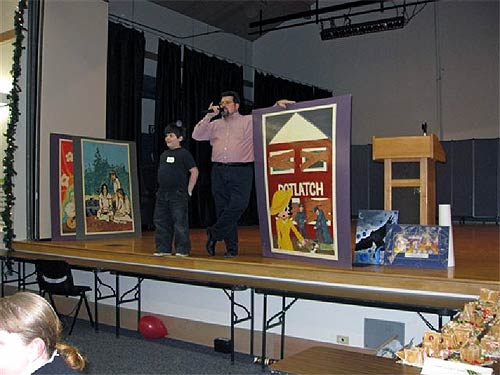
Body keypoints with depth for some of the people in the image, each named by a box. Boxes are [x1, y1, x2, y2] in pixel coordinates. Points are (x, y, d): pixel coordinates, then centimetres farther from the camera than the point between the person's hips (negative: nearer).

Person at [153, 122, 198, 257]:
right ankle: (163, 249, 18)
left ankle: (182, 250, 5)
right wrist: (161, 189, 14)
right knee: (161, 222, 9)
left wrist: (188, 190, -9)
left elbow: (194, 172, -8)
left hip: (178, 195, -7)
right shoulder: (164, 154, 15)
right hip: (162, 194, 7)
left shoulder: (184, 153, -6)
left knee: (180, 223, -3)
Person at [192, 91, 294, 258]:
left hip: (241, 171, -3)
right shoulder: (215, 124, 18)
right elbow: (197, 135, 10)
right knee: (223, 208, 2)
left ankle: (214, 233, 1)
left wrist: (277, 105, -12)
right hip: (219, 171, 3)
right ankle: (231, 248, 10)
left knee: (238, 205, -17)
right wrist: (208, 116, 2)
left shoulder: (250, 121, 9)